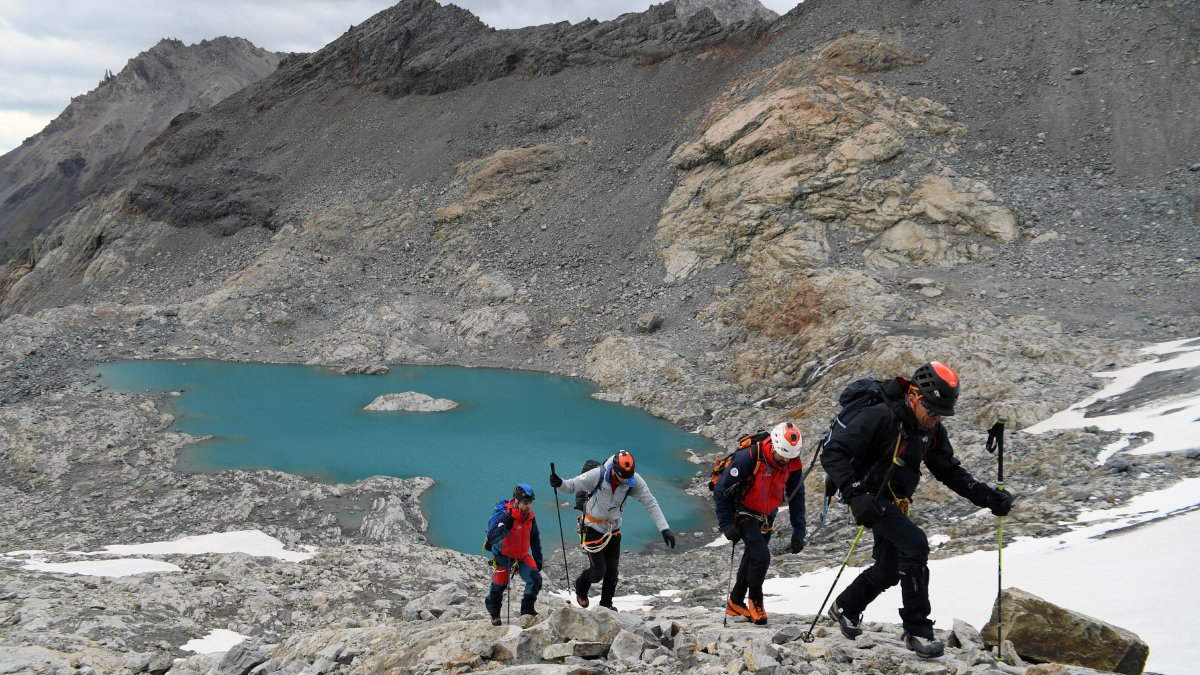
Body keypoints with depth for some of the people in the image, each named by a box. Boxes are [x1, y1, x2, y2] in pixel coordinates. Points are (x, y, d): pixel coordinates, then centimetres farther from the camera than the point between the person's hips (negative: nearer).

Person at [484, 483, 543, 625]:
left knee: (535, 579, -10)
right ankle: (494, 613, 33)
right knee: (499, 585, 5)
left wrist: (538, 560, 8)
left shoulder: (530, 517, -8)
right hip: (503, 556, -5)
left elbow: (535, 539, 7)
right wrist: (506, 525, -49)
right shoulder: (506, 516, -27)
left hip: (522, 555, 5)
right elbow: (491, 538, -36)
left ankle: (527, 609, 9)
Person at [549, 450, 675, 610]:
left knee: (612, 572, 5)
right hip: (593, 527, -3)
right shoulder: (598, 475, -28)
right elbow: (573, 485, -20)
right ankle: (581, 585, 28)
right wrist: (560, 484, -44)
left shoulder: (635, 481, -18)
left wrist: (664, 528, -23)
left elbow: (650, 504, -15)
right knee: (598, 572, -6)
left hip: (613, 529, 4)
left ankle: (606, 604, 30)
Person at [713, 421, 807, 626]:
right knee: (761, 556, -18)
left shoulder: (794, 465, -16)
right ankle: (755, 601, 5)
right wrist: (726, 524, -23)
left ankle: (736, 602, 33)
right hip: (743, 513, -5)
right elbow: (721, 490, -22)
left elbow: (796, 499, -1)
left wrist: (798, 531, -7)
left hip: (766, 517, 6)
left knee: (752, 558, 14)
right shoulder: (749, 458, -31)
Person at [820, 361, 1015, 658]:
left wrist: (988, 497, -7)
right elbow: (832, 454, -27)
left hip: (895, 503, 8)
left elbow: (950, 471, 6)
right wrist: (855, 494, -38)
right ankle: (917, 629, -14)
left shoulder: (932, 431, -1)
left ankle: (845, 608, 43)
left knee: (888, 572, 16)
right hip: (870, 498, -8)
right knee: (916, 544, -25)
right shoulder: (880, 417, -25)